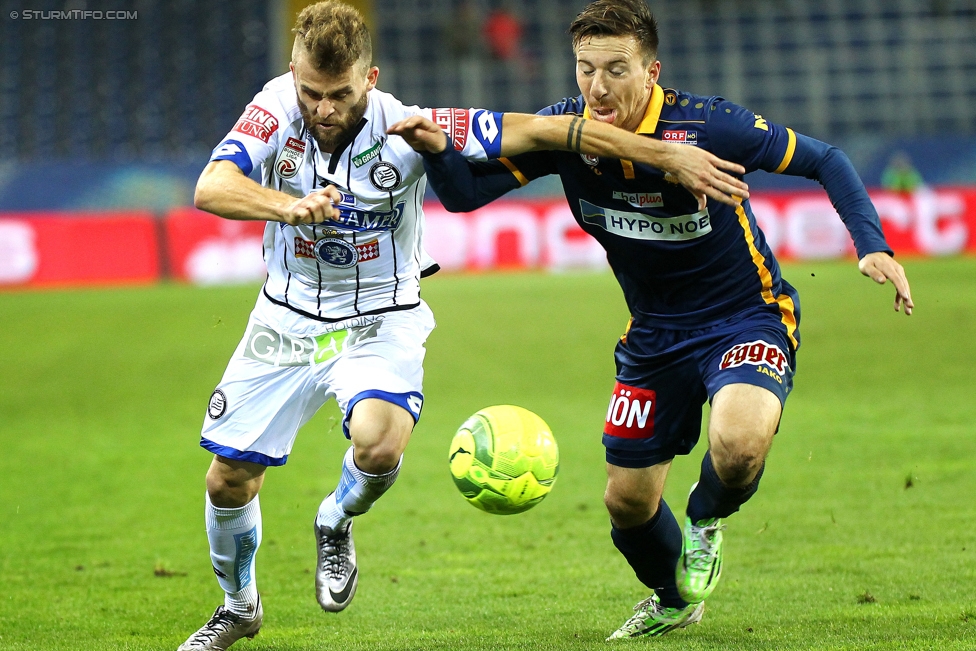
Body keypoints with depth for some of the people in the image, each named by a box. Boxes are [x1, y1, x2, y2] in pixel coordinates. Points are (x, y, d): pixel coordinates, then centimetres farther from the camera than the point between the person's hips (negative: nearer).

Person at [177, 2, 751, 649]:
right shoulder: (278, 108, -18)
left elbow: (545, 130, -24)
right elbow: (211, 188, -32)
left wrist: (670, 156, -26)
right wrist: (289, 206, -52)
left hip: (379, 321, -2)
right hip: (288, 318, 2)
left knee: (379, 445, -31)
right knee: (229, 480, 3)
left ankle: (338, 522, 6)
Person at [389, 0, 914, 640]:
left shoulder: (708, 126, -24)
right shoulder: (564, 131, -13)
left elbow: (824, 160, -12)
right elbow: (466, 192, -13)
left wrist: (873, 245, -24)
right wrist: (438, 150, -35)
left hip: (749, 318, -5)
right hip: (655, 335, 5)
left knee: (739, 444, -34)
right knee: (627, 502, 9)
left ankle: (707, 519, 5)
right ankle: (674, 601, 44)